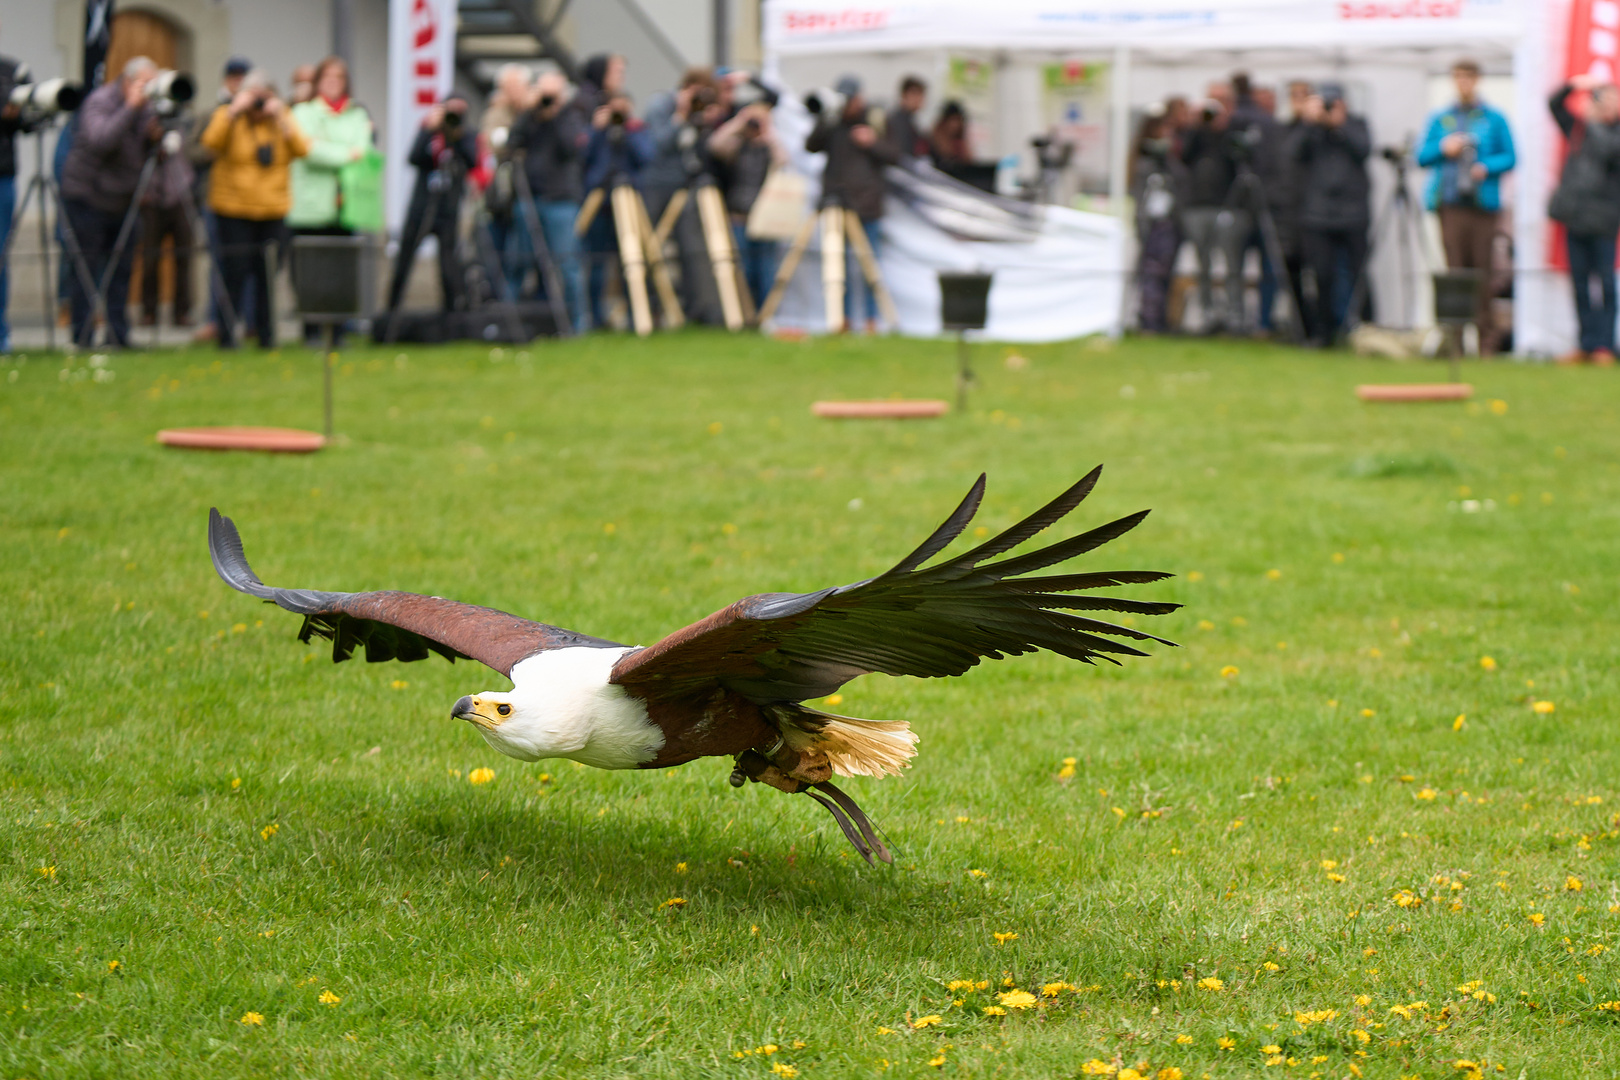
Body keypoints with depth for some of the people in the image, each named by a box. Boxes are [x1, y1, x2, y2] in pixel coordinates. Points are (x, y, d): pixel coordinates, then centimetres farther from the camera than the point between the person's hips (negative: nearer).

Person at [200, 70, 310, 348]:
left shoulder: (284, 118, 10)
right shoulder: (227, 115, 2)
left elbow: (302, 149, -5)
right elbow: (211, 141, -17)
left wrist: (280, 119, -12)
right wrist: (234, 111, -19)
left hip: (273, 209, 3)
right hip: (234, 208, -3)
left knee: (267, 273, 0)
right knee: (235, 271, -8)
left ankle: (266, 333, 9)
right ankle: (227, 333, 0)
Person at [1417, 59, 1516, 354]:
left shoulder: (1494, 119, 8)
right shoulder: (1440, 119, 16)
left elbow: (1509, 157, 5)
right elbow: (1422, 157, 15)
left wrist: (1486, 167, -12)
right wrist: (1443, 148, -4)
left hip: (1483, 203, -2)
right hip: (1451, 203, 2)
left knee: (1482, 270, -4)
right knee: (1455, 270, -4)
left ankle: (1487, 338, 0)